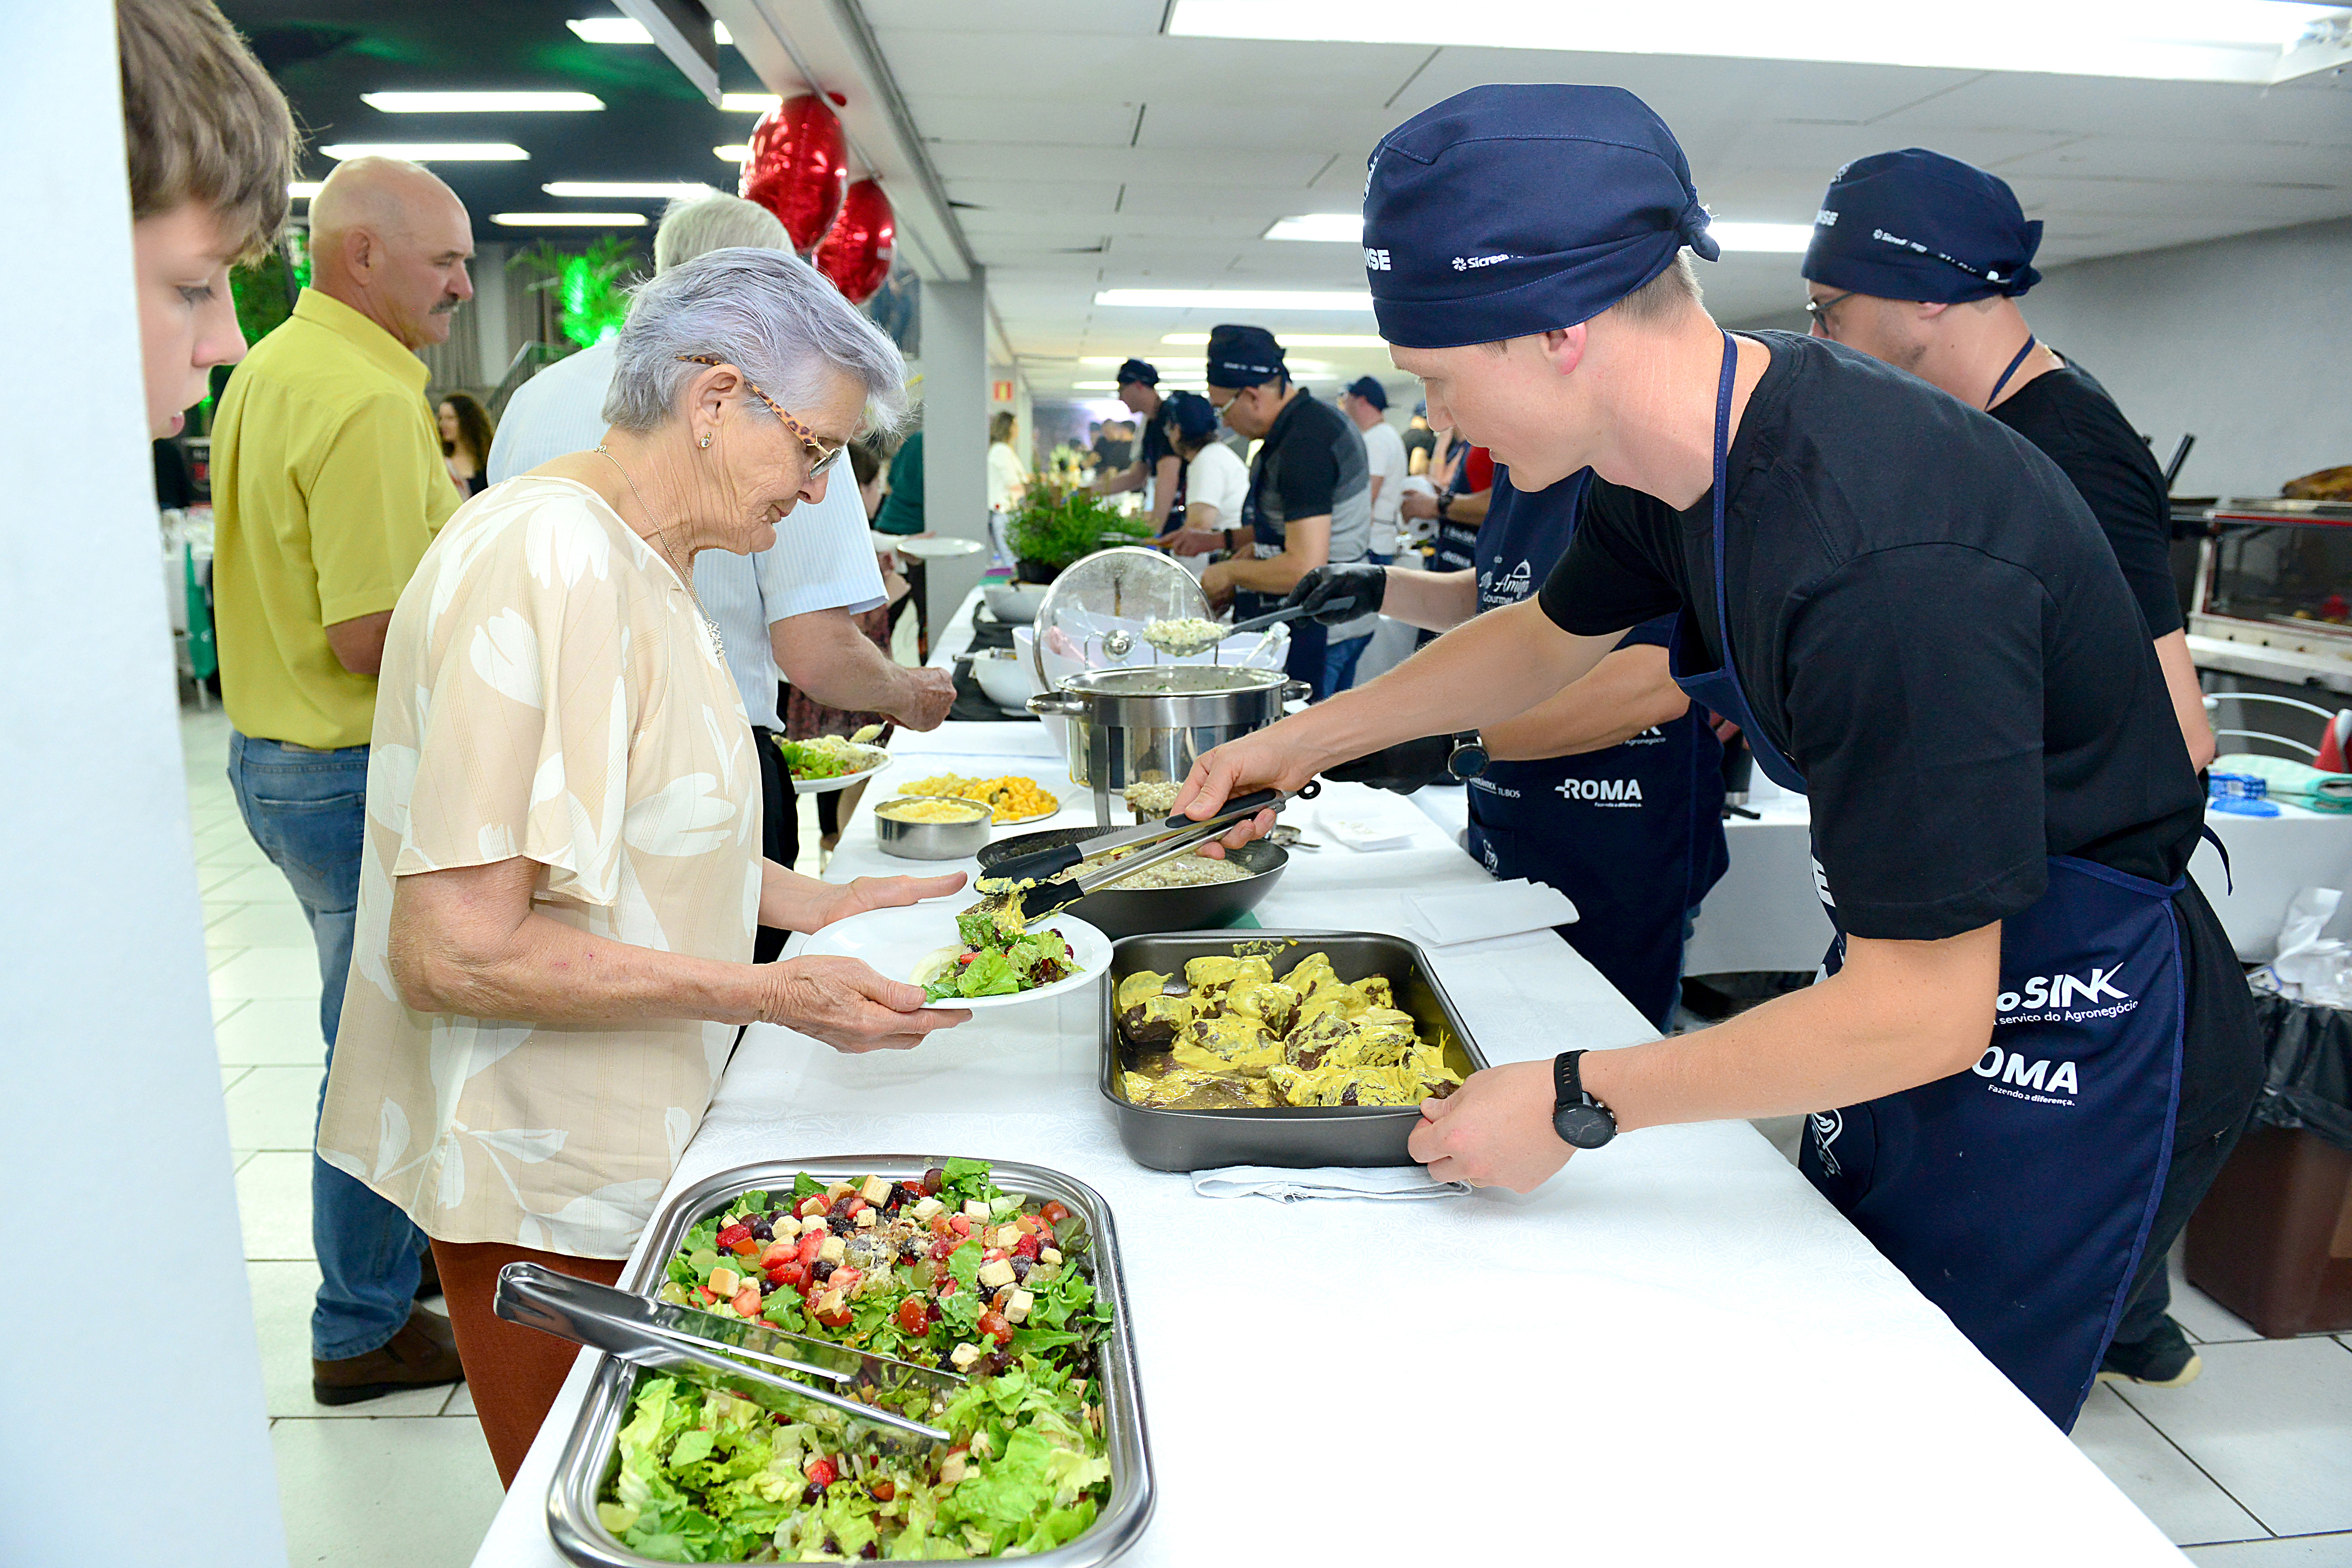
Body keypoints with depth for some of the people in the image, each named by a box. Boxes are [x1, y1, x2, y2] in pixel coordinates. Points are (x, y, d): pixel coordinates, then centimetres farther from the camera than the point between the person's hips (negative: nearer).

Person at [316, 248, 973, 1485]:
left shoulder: (632, 559, 9)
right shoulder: (549, 566, -23)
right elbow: (455, 950, -26)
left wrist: (819, 903, 8)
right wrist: (769, 993, -23)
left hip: (618, 1140, 9)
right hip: (545, 1188, -9)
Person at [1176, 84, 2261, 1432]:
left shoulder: (1886, 563, -36)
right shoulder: (1676, 455, -7)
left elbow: (1922, 1015, -31)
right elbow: (1550, 636, 13)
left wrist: (1575, 1105, -24)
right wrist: (1303, 742, 13)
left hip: (2061, 1063, -8)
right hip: (1921, 976, 8)